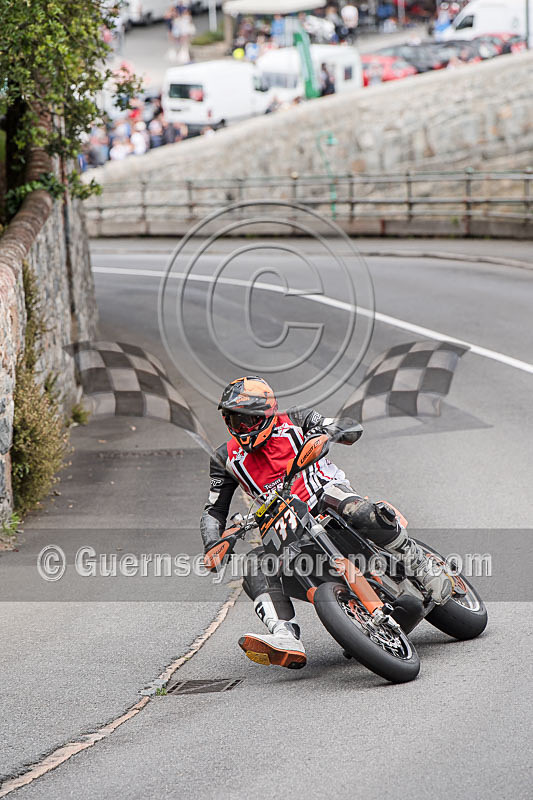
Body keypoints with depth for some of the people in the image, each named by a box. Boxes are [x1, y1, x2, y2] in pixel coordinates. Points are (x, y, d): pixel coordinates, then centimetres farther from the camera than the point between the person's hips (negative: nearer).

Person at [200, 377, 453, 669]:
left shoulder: (292, 422, 5)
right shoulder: (226, 458, 12)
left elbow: (352, 429, -1)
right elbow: (214, 510, 11)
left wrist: (326, 431, -24)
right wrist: (213, 546, -9)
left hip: (326, 493, -3)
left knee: (363, 514, -37)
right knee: (257, 572, -25)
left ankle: (422, 565, -19)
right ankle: (286, 640, -41)